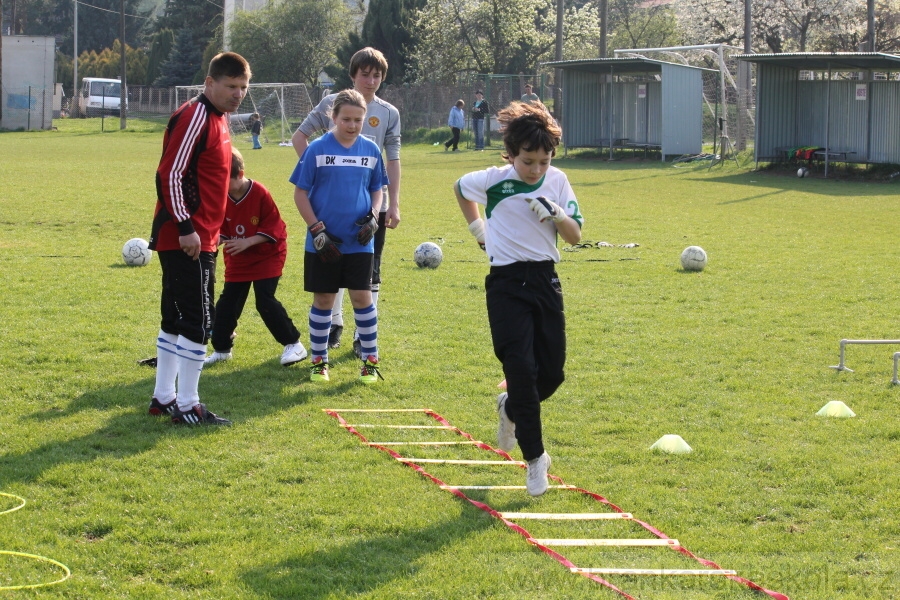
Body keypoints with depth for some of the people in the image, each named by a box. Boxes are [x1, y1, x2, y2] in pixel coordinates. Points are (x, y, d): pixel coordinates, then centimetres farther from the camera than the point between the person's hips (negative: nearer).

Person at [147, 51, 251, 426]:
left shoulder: (217, 118, 15)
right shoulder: (194, 118, -16)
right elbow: (170, 175, -20)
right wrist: (186, 227, -21)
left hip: (197, 238, 10)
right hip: (187, 239, -10)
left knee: (176, 319, 15)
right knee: (199, 321, -8)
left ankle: (163, 398, 23)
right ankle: (187, 406, -2)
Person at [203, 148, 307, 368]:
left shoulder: (259, 193, -21)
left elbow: (272, 228, -18)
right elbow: (221, 229, 2)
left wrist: (247, 242, -26)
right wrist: (216, 239, -21)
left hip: (267, 254, -5)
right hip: (237, 259, 5)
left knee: (265, 300, -14)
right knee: (228, 302, 4)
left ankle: (293, 344, -2)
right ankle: (221, 349, 18)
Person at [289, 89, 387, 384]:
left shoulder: (371, 150, 3)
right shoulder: (318, 149, -6)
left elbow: (377, 189, 15)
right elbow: (300, 193, -3)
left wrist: (373, 218, -4)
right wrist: (317, 230, -10)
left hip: (359, 242, 2)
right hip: (324, 243, -1)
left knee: (362, 297, -1)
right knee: (323, 300, 6)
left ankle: (370, 360, 11)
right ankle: (318, 361, 18)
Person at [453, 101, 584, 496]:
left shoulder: (557, 182, 0)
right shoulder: (494, 181, -7)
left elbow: (575, 237, -1)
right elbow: (460, 188, 15)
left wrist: (557, 215, -18)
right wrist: (478, 228, 11)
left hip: (545, 280, 3)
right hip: (507, 284, -3)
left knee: (552, 371, 5)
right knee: (522, 370, -11)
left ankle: (511, 409, 37)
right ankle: (534, 457, -4)